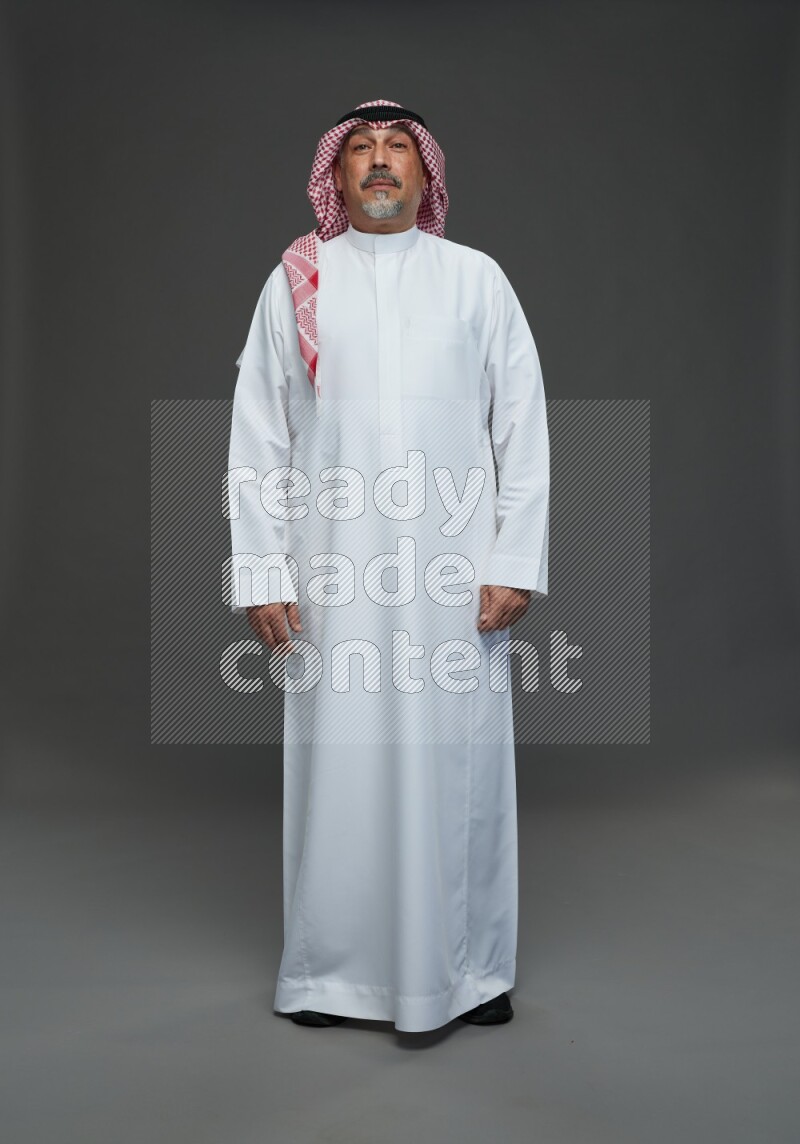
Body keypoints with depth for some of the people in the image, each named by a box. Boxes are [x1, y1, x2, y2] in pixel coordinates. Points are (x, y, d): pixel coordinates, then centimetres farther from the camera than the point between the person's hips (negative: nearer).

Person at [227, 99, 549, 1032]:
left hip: (456, 570, 0)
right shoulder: (295, 282, 9)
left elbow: (523, 425, 5)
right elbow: (256, 436, 5)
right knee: (335, 763, 5)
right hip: (332, 570, 0)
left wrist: (515, 562, -2)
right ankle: (330, 970, 24)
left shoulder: (477, 279, 9)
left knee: (459, 760, 5)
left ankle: (470, 967, 24)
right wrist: (261, 572, -1)